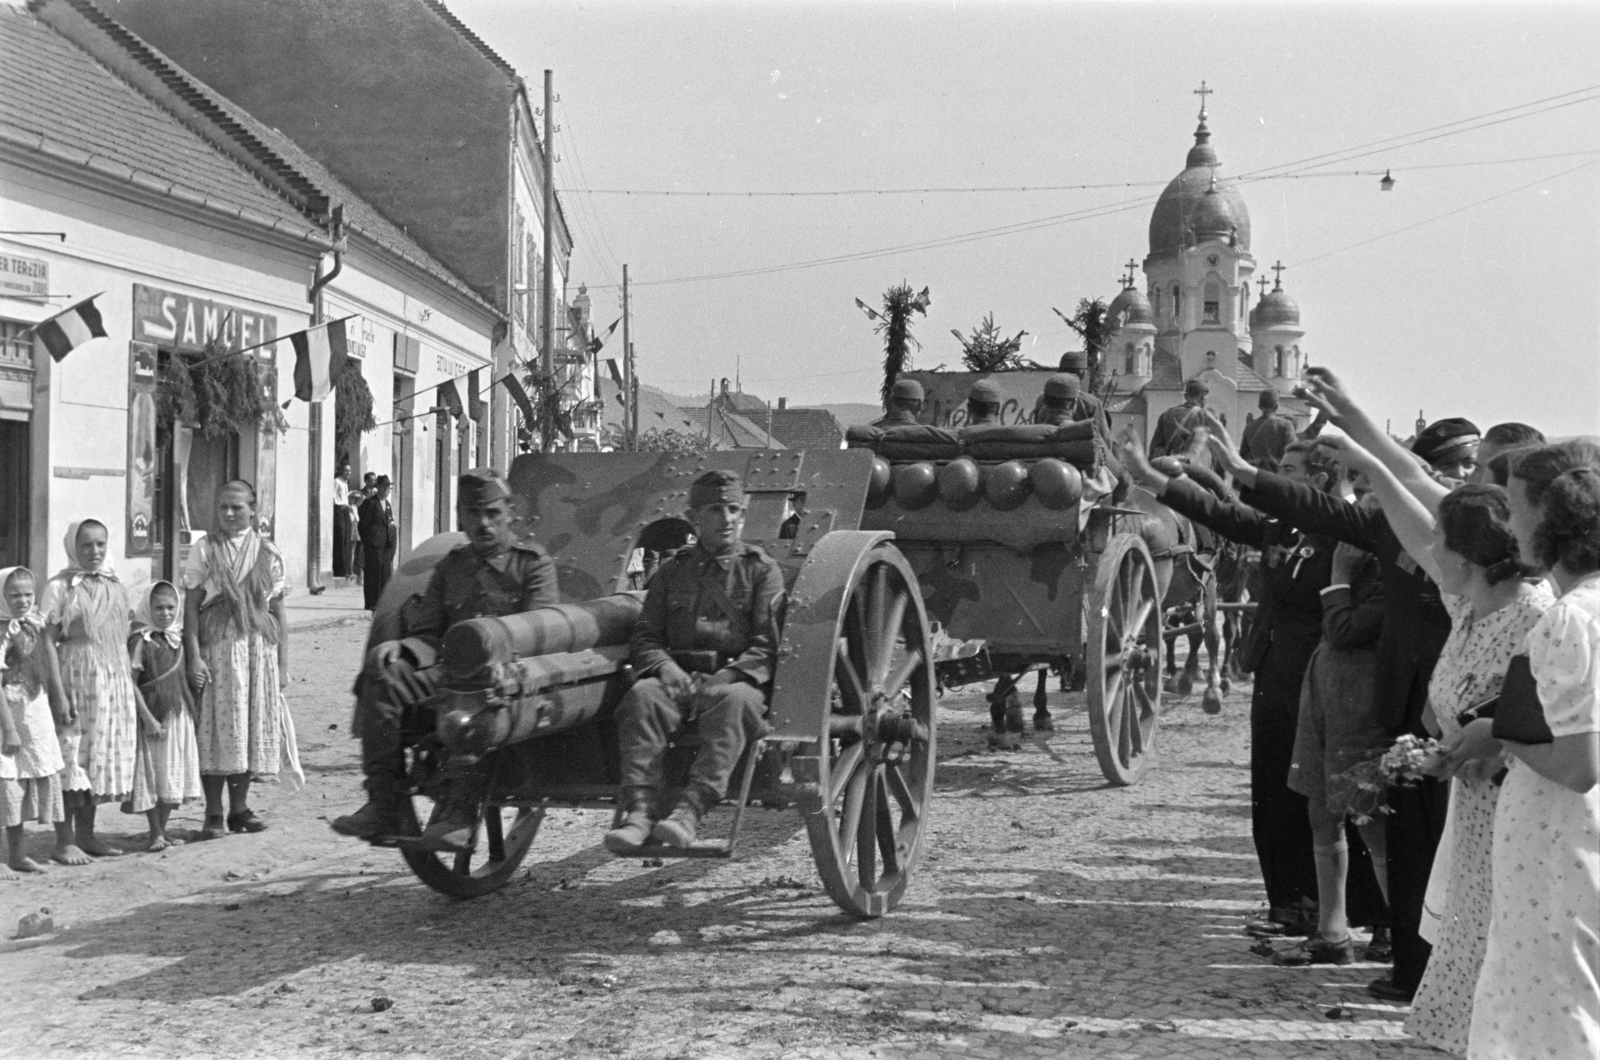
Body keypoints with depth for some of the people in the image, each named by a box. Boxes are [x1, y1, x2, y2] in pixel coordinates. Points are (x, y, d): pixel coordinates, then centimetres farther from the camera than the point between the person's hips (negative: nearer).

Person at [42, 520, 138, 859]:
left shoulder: (115, 586, 12)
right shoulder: (60, 587, -5)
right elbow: (47, 642, -8)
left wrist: (130, 675, 12)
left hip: (115, 678, 6)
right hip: (77, 676, -6)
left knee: (105, 752, 9)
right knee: (73, 752, -5)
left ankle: (86, 833, 20)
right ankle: (66, 840, 2)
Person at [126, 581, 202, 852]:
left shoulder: (180, 639, 7)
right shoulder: (141, 641, -10)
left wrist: (193, 714, 8)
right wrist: (148, 718, -18)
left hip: (179, 717, 5)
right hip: (153, 717, -5)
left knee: (174, 776, 9)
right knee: (153, 775, 0)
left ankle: (163, 829, 20)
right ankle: (155, 833, 9)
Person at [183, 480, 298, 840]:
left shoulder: (268, 553, 7)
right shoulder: (204, 550, 0)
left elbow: (277, 611, 8)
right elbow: (191, 607, -3)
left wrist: (282, 663, 5)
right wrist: (194, 657, -12)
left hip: (259, 647, 3)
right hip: (217, 646, -3)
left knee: (251, 728, 7)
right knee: (216, 728, -2)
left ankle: (239, 808, 19)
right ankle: (214, 814, 5)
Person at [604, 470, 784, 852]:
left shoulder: (762, 570, 12)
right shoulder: (672, 572, 21)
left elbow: (768, 645, 1)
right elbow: (645, 637, 16)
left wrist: (727, 677, -16)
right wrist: (664, 666, -7)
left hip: (738, 679, -2)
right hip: (677, 677, 3)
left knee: (732, 701, -37)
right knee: (642, 695, -30)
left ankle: (691, 809, -47)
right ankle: (640, 809, -39)